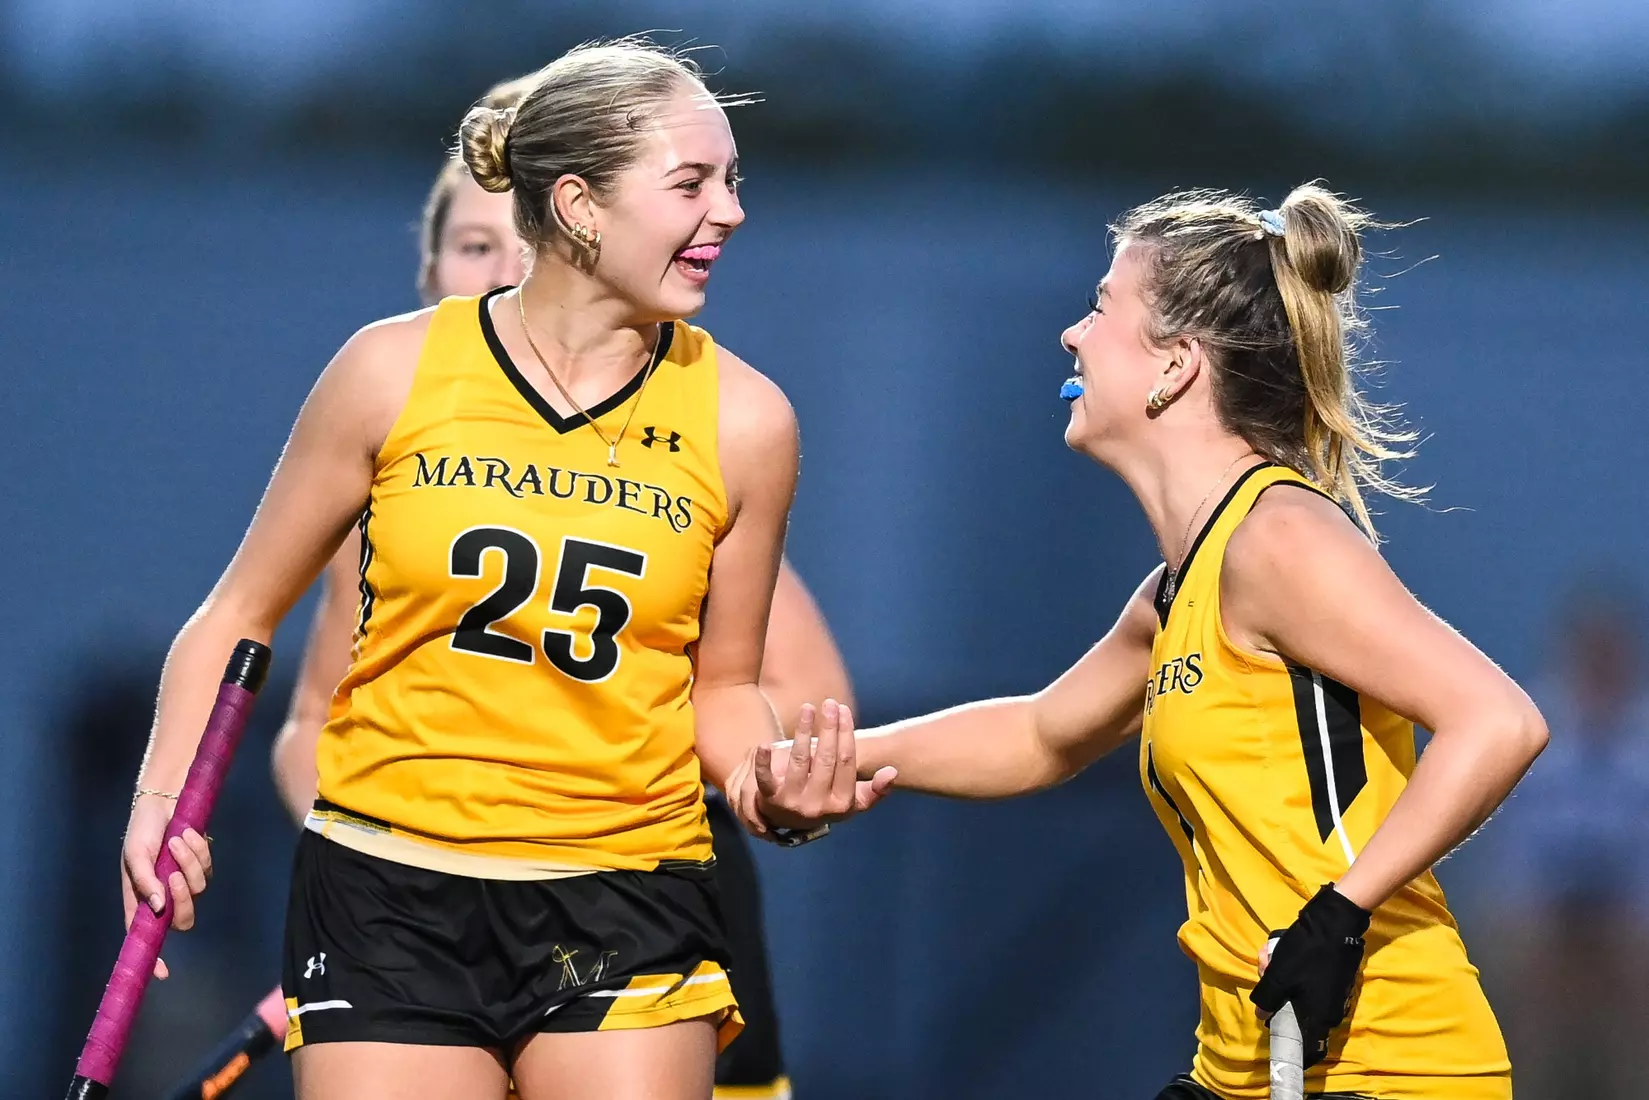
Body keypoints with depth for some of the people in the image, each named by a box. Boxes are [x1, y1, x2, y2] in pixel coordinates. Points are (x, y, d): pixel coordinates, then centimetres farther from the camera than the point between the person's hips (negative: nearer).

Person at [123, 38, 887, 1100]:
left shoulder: (741, 418, 1)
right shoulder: (397, 370, -2)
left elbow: (720, 684, 12)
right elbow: (240, 615, 8)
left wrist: (777, 790, -9)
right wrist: (162, 796, -6)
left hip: (624, 910, 1)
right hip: (387, 898, -1)